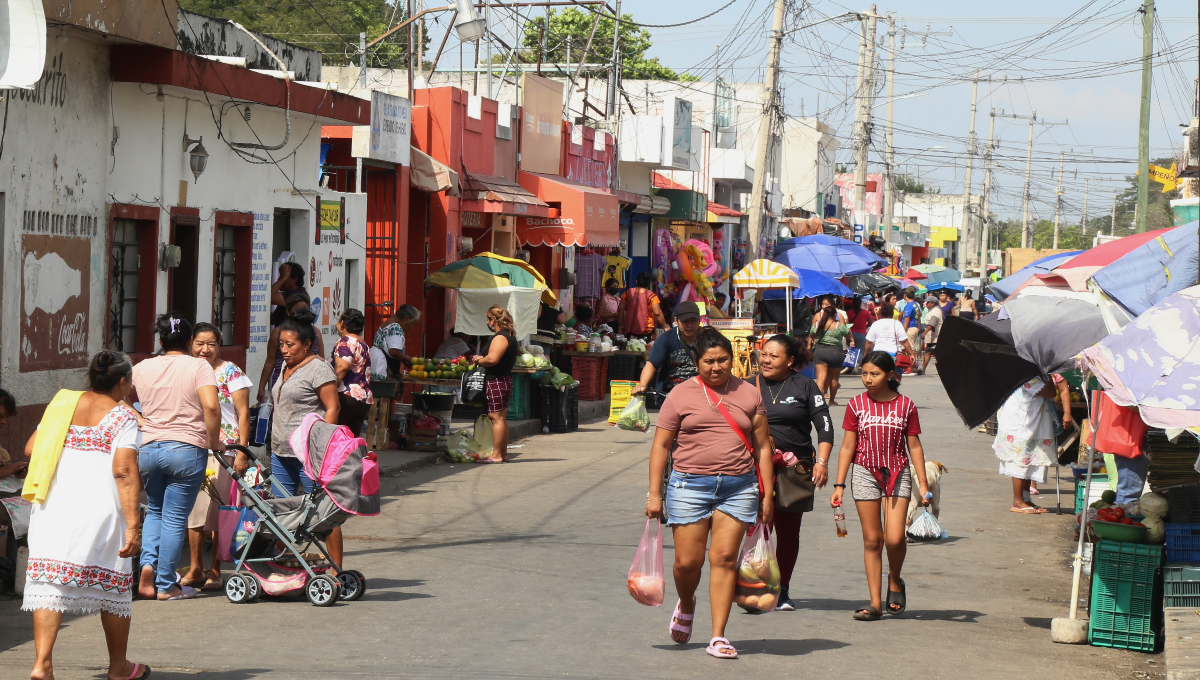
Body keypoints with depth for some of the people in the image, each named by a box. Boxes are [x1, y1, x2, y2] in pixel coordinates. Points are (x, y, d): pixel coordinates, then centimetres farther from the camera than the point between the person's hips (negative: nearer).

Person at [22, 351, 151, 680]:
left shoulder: (62, 403, 12)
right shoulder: (122, 416, -2)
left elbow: (31, 449, 11)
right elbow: (124, 471, -12)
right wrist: (133, 523, -14)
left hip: (53, 503, 4)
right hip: (98, 507, -3)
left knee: (49, 580, 0)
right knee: (112, 584, 11)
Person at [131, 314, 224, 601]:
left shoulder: (142, 368, 9)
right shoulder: (198, 366, -3)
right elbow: (211, 406, -16)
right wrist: (214, 443, -5)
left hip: (148, 448, 4)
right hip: (186, 450, -4)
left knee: (155, 511, 22)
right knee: (175, 519, 2)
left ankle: (148, 563, 1)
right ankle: (166, 585, 5)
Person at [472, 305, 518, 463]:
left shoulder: (500, 337, -15)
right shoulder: (510, 337, 17)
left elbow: (492, 359, -26)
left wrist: (479, 361, -8)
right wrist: (482, 359, 15)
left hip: (496, 381, -11)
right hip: (505, 379, 11)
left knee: (496, 418, -9)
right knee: (501, 419, 13)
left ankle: (496, 455, -9)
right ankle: (503, 454, 16)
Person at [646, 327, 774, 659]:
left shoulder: (749, 394, 9)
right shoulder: (680, 395, 3)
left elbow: (763, 446, 12)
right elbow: (661, 445, 5)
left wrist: (767, 494, 7)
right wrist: (654, 494, 0)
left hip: (738, 488, 1)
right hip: (689, 486, -1)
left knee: (724, 558, -5)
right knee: (688, 561, -1)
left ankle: (718, 636, 0)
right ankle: (686, 606, 32)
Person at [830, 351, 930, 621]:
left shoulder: (905, 405, 0)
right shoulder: (857, 405, 1)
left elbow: (914, 446, 5)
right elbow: (847, 446, 4)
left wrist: (923, 483, 2)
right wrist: (839, 484, -1)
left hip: (897, 474, -1)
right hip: (865, 474, 1)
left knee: (895, 538, -13)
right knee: (872, 540, 1)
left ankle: (895, 582, 16)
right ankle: (875, 603, 6)